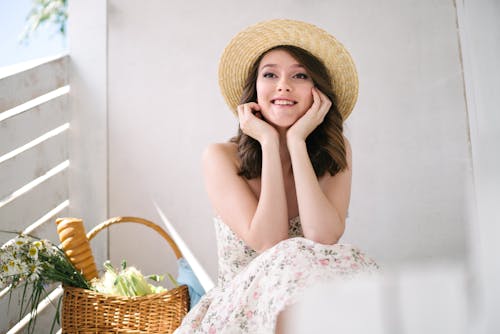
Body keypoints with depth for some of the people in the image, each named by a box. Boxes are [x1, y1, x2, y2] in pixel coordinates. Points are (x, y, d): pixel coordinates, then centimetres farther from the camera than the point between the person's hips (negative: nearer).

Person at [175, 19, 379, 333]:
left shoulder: (335, 152, -2)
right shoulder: (221, 157, -9)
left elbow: (323, 239, -19)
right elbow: (268, 243, -19)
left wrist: (297, 141, -19)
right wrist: (269, 143, -18)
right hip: (240, 308, -1)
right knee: (294, 259, -31)